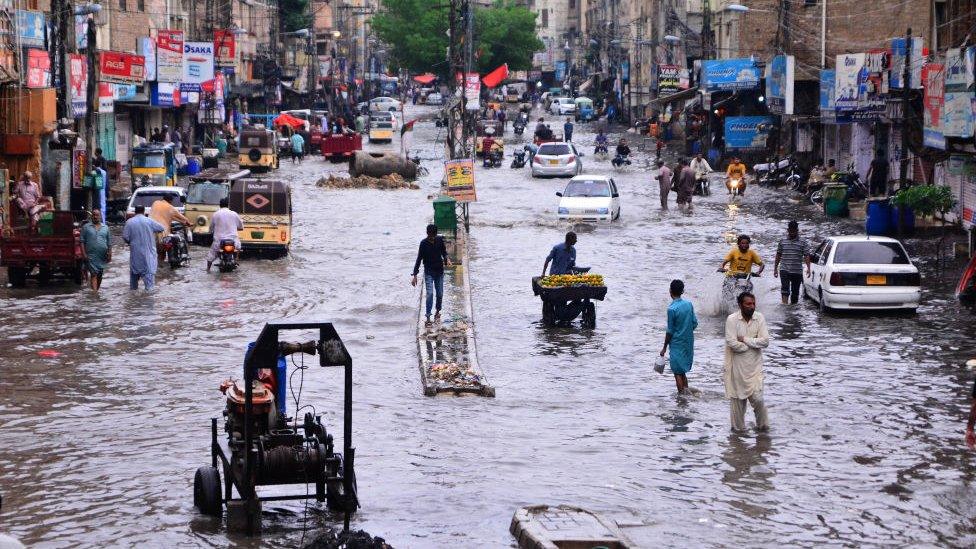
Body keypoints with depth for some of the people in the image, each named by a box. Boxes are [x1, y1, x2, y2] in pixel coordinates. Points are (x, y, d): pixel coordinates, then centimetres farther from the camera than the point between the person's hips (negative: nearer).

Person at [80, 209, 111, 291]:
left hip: (102, 256, 3)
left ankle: (97, 290, 22)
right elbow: (82, 241, 1)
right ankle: (95, 292, -19)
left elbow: (109, 242, 14)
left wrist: (109, 254, 7)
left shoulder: (105, 228, 13)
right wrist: (84, 254, -9)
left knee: (100, 275, 9)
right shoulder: (86, 227, 4)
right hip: (91, 256, -3)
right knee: (94, 274, -12)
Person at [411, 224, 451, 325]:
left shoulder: (440, 240, -4)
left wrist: (447, 259, -12)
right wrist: (415, 275, -13)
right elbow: (419, 259, -10)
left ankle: (437, 312, 32)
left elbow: (444, 252, 11)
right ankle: (428, 317, -12)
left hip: (439, 271, 3)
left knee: (440, 294, 9)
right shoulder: (423, 243, -12)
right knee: (430, 294, -13)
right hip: (428, 272, -3)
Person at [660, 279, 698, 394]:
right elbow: (695, 324, 6)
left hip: (677, 343, -6)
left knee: (678, 373, 2)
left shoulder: (671, 309, -18)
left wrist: (664, 347, -5)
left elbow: (670, 331, -14)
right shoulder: (689, 304, 0)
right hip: (689, 343, 6)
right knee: (683, 371, 17)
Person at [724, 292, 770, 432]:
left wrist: (745, 339, -15)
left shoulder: (759, 318, -3)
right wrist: (754, 344, -10)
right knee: (738, 398, 8)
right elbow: (732, 343, -19)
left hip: (754, 366, 2)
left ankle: (762, 425, 17)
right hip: (737, 366, -2)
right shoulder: (732, 319, -12)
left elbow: (765, 341, -10)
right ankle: (738, 427, 23)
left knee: (757, 397, -3)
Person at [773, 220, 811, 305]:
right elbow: (778, 255, 17)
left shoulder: (803, 242, 3)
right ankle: (784, 302, -31)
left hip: (797, 272, 0)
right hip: (784, 270, 0)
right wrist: (775, 268, 16)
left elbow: (806, 256, -3)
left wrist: (808, 268, -16)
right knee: (785, 286, -21)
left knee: (795, 291, 6)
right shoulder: (783, 241, 9)